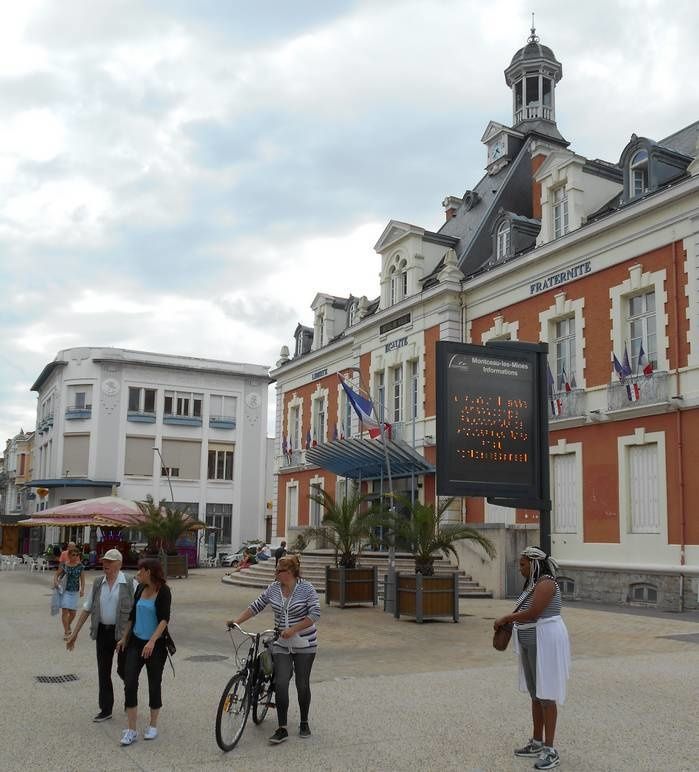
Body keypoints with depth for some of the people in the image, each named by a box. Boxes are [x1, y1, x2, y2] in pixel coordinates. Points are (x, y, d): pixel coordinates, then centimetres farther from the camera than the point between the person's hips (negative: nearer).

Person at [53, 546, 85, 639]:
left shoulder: (80, 566, -2)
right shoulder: (64, 565, -5)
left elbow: (82, 578, -1)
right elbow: (57, 574, 4)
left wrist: (82, 589, -12)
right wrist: (55, 581, -16)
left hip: (75, 592, 2)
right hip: (64, 590, -2)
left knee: (73, 612, 10)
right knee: (65, 611, -7)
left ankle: (68, 626, 39)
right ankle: (66, 632, 2)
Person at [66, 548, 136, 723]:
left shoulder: (129, 584, -9)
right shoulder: (98, 583, 4)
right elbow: (87, 608, 10)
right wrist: (75, 633, 9)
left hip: (123, 632, -4)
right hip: (103, 632, 4)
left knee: (123, 669, 4)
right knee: (103, 671, 7)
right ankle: (105, 710, 19)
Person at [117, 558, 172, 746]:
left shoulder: (163, 591, -12)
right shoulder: (141, 589, 6)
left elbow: (164, 619, -20)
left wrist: (152, 641, -30)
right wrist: (124, 638, 18)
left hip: (155, 645, -5)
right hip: (136, 642, 5)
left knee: (154, 685, 7)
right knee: (129, 684, -3)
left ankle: (153, 726, 24)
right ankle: (131, 730, 3)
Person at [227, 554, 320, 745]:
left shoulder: (306, 588, -12)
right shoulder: (273, 588, 1)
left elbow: (315, 614, -17)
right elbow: (256, 607, 8)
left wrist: (293, 629, -23)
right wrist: (236, 621, -1)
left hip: (304, 645, -3)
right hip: (281, 645, 3)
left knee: (302, 684, 7)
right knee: (281, 684, -7)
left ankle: (304, 723, 27)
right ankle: (282, 729, -1)